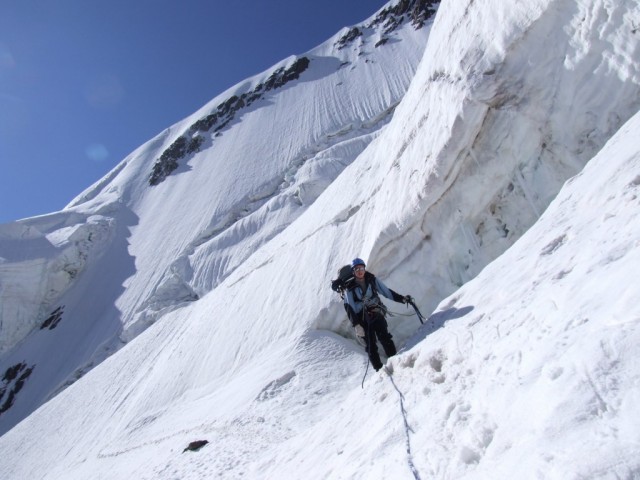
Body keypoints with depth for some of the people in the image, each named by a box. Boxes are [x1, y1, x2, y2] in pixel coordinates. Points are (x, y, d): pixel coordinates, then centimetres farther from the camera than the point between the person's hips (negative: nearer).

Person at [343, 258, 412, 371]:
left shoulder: (372, 280, -1)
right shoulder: (350, 287, -7)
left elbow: (386, 291, 4)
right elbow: (349, 308, -11)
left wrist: (402, 298, -3)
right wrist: (356, 325, -20)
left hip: (377, 314, 1)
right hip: (363, 319, -1)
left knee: (386, 339, -8)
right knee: (371, 345, 1)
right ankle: (379, 368, 8)